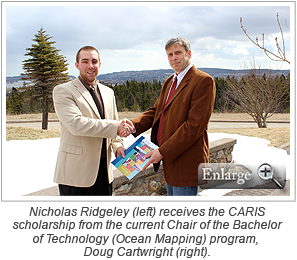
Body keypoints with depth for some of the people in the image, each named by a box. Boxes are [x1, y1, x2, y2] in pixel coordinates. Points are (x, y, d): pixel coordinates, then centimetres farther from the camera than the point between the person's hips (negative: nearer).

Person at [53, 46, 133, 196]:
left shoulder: (108, 92, 16)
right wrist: (114, 127, -22)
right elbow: (75, 124, -20)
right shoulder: (63, 91, -6)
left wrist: (118, 145, 1)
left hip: (104, 171, 6)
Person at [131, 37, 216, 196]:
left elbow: (194, 125, -20)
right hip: (169, 157, 9)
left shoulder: (203, 81, -14)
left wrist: (162, 152, -20)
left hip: (186, 162, -8)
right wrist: (133, 126, -10)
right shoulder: (169, 82, 16)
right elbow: (155, 110, 12)